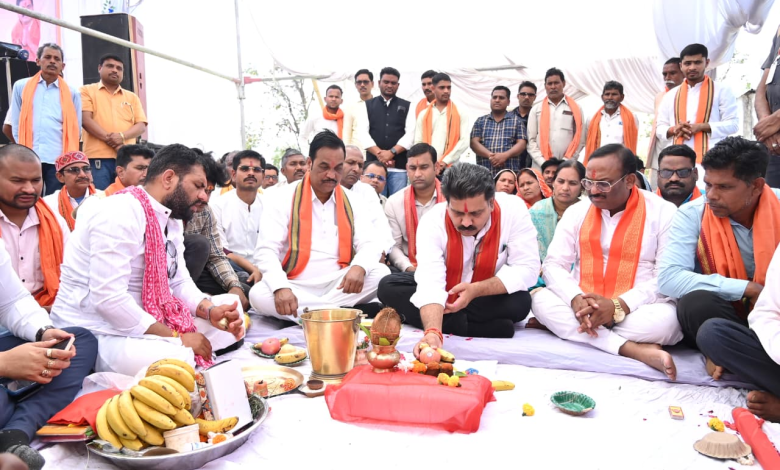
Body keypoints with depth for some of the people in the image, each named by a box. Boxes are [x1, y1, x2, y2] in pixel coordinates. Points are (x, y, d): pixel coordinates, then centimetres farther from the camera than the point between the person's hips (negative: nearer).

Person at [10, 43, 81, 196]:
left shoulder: (71, 93, 11)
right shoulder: (21, 87, 12)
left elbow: (75, 128, 12)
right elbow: (16, 123, 11)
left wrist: (69, 154, 7)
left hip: (59, 159, -1)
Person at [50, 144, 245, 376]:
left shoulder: (171, 219, 7)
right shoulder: (119, 214, -21)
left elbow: (180, 282, 9)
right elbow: (107, 299, -28)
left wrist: (211, 311, -12)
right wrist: (176, 338, -23)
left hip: (144, 325, 9)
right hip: (95, 334, -9)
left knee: (231, 322, 2)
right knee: (180, 359, -35)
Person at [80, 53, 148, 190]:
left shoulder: (132, 97, 20)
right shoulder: (87, 91, 12)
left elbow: (141, 126, 9)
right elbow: (85, 119, -2)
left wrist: (122, 136, -11)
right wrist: (109, 139, -13)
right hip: (98, 157, -3)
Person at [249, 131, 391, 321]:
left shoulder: (352, 202, 9)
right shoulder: (283, 198, -2)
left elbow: (369, 243, 1)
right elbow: (266, 250, -10)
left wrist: (359, 267, -25)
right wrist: (281, 287, -30)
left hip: (338, 286, 3)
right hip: (296, 288, -2)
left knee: (381, 273, -22)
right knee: (258, 294, -32)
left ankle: (312, 313, -19)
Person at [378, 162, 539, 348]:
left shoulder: (513, 210, -25)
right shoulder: (433, 221, -26)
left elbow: (527, 270, -22)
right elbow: (430, 282, -37)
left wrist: (475, 290, -33)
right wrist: (433, 332, -55)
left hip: (490, 296, -1)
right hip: (443, 296, 2)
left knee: (521, 301, -33)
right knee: (388, 287, -22)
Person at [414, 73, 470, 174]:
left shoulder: (460, 113, 8)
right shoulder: (423, 115, 13)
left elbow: (464, 141, -1)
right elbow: (418, 143, 9)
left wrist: (445, 162, -11)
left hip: (451, 168, -1)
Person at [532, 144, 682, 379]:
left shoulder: (664, 213, -4)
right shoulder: (576, 212, 6)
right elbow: (553, 265, 0)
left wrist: (618, 306, -24)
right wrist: (576, 299, -22)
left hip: (634, 310, -2)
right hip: (582, 307, 3)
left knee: (668, 320, -34)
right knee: (540, 299, -26)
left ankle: (563, 326, -20)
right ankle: (633, 349, -30)